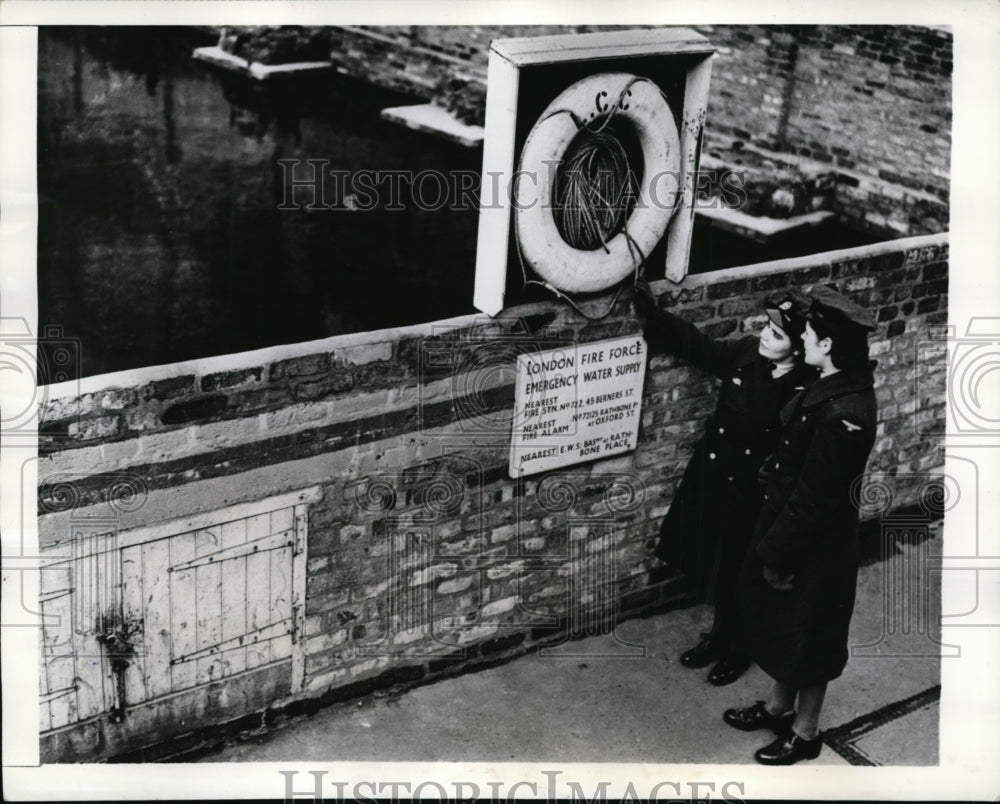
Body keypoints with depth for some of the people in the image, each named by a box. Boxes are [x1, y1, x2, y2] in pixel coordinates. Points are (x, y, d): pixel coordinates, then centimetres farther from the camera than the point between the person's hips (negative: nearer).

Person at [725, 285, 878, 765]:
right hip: (790, 523, 9)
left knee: (806, 635, 11)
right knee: (780, 622, 25)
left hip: (817, 545, -9)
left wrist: (779, 556, -16)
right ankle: (779, 705, 46)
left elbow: (814, 498, -26)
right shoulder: (834, 386, -2)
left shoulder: (843, 414, -32)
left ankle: (805, 732, 32)